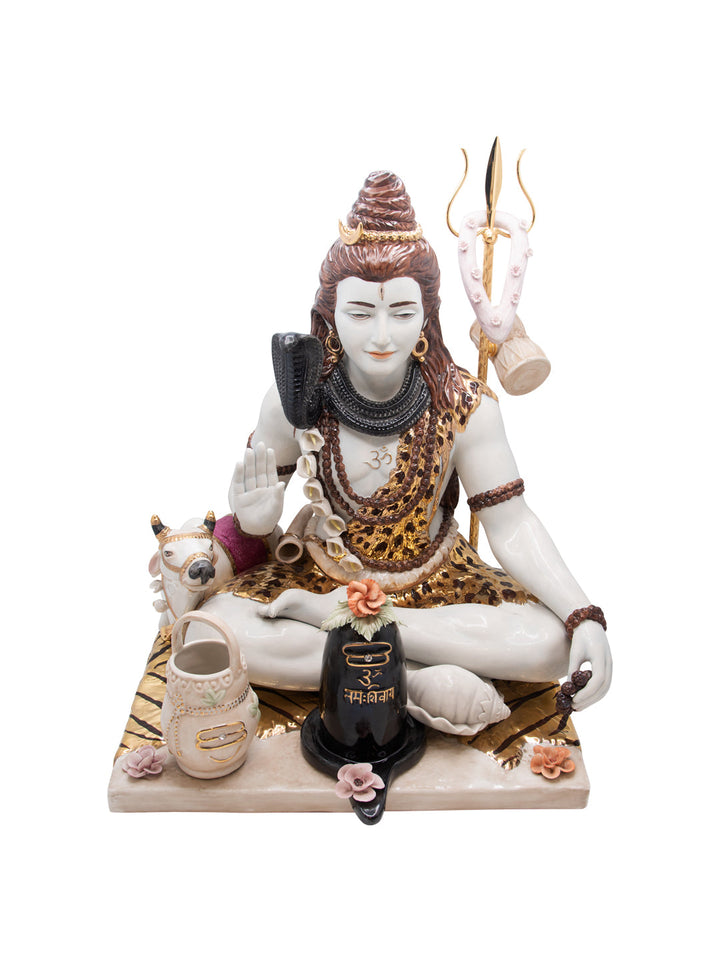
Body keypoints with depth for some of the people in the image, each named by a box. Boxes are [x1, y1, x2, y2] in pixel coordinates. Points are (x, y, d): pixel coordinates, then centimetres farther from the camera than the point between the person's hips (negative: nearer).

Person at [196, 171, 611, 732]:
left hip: (437, 582, 1)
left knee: (551, 643, -25)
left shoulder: (466, 406, -16)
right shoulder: (295, 400, -15)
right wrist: (258, 516, -28)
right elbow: (247, 501, -3)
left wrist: (584, 618, -26)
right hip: (322, 572, 0)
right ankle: (417, 680, -20)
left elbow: (511, 524, -13)